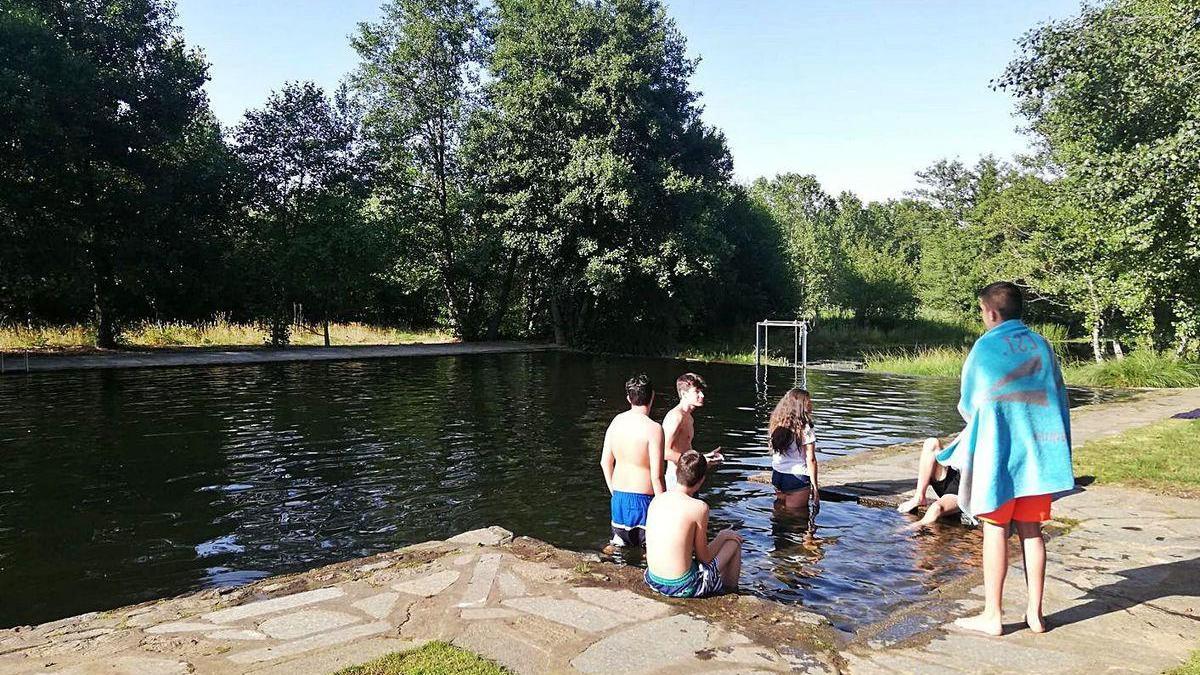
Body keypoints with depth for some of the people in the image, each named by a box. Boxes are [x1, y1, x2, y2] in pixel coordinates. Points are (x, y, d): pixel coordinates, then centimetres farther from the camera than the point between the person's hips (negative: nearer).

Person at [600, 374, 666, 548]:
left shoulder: (617, 421, 2)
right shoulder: (653, 428, -18)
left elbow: (605, 462, 9)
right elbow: (657, 476, -18)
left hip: (618, 497, 6)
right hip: (642, 499, -6)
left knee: (619, 543, 18)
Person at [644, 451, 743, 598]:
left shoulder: (656, 500, 0)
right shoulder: (699, 507, -17)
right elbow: (704, 558, -9)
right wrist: (722, 537, 9)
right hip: (682, 588, -6)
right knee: (734, 540, 14)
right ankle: (732, 593, 31)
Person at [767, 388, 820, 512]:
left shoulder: (776, 425, 2)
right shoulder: (805, 429, -15)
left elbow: (773, 453, 9)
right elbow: (811, 460, -14)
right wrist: (814, 487, -7)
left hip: (777, 475, 6)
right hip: (797, 478, -6)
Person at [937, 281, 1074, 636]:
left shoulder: (986, 347, -8)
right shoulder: (1041, 345, 7)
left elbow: (968, 406, -2)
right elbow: (1059, 400, 10)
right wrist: (1059, 453, 18)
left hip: (997, 452, -5)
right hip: (1037, 452, 5)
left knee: (995, 530, 2)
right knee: (1031, 531, 11)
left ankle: (992, 615, 8)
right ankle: (1035, 613, 17)